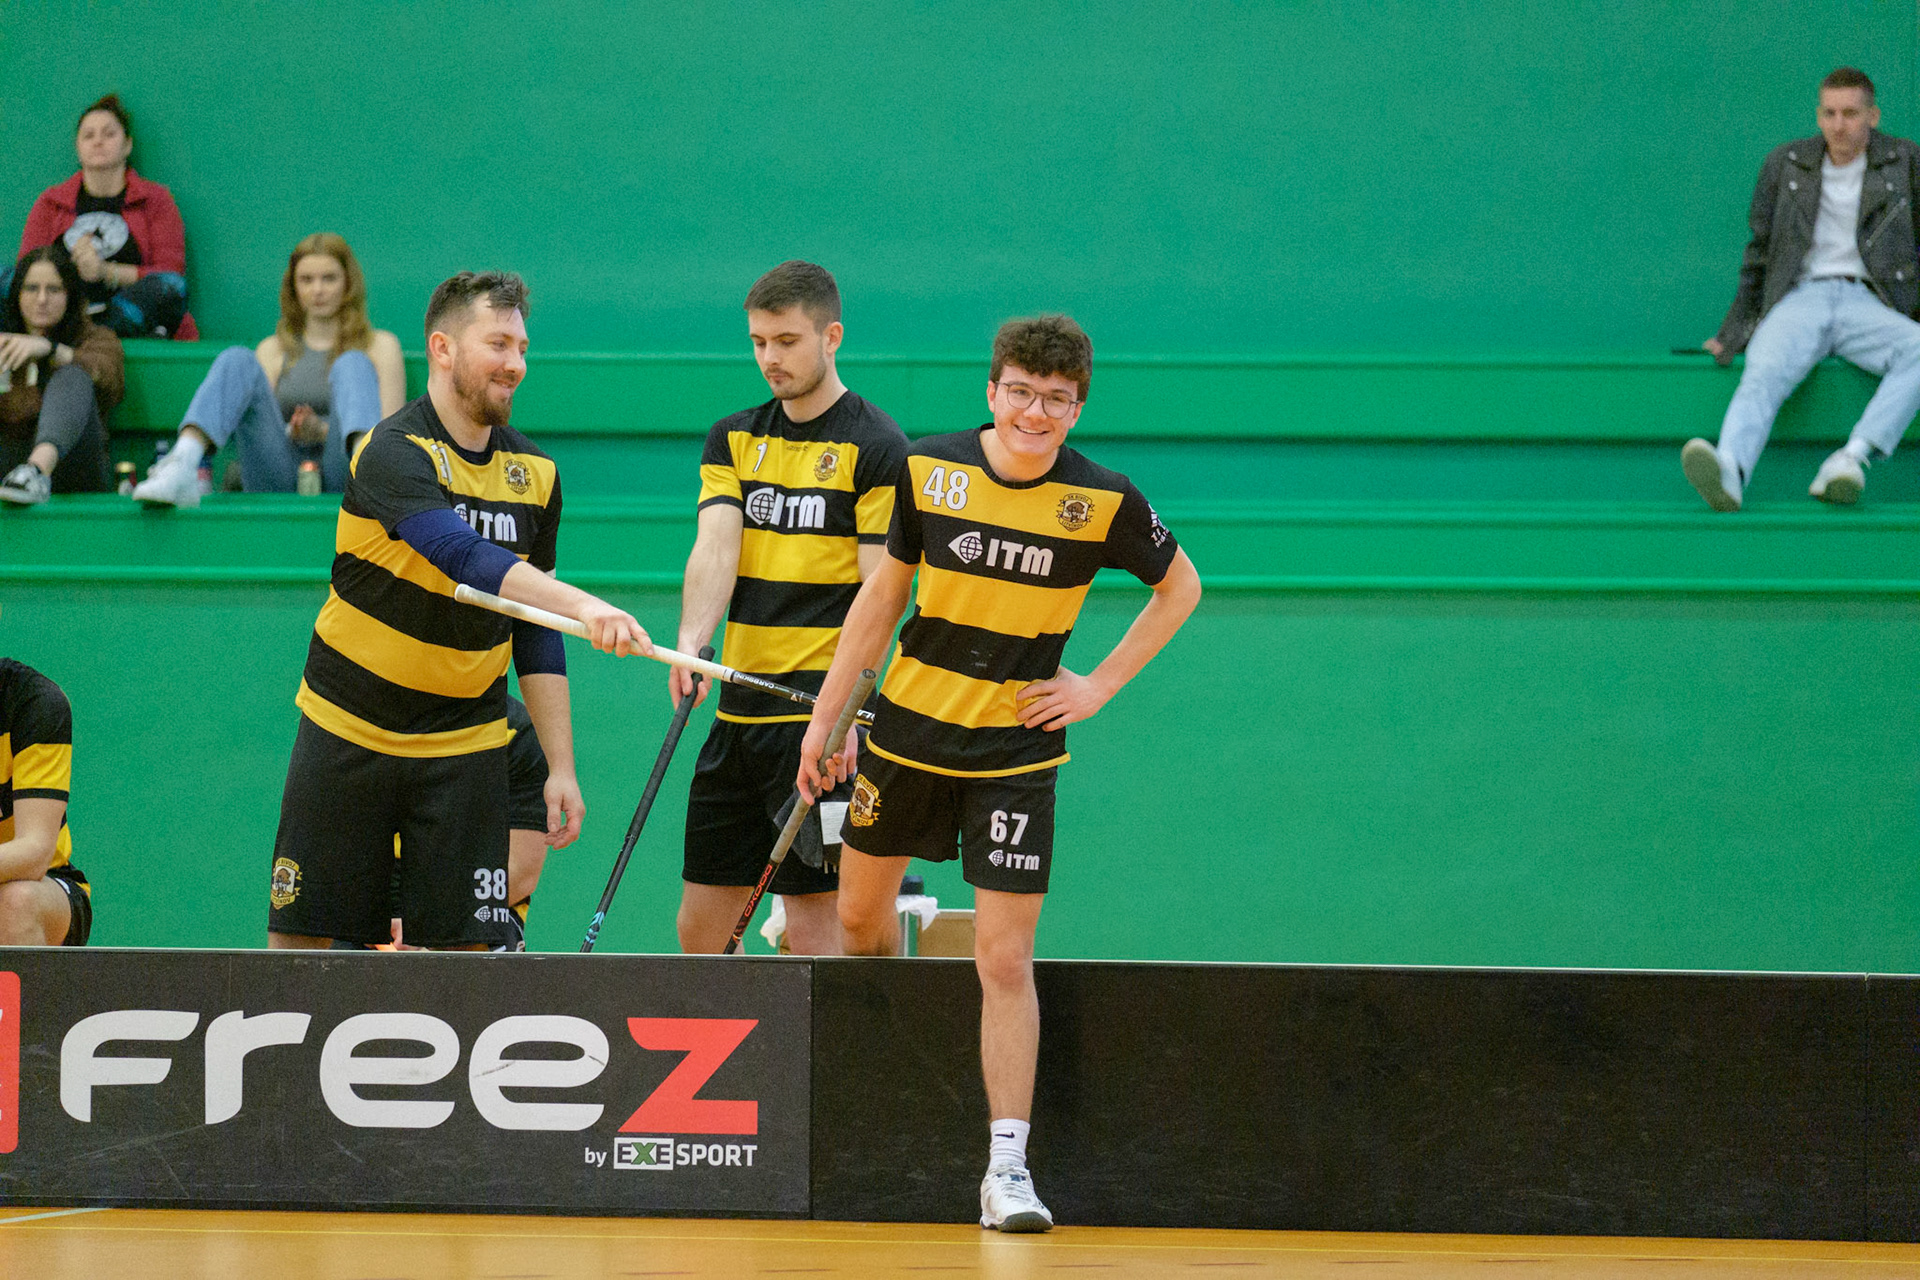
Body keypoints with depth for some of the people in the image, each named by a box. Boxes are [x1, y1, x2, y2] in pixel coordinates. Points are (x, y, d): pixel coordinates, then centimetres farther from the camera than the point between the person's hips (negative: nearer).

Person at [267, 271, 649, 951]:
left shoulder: (533, 474, 4)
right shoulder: (394, 453, -16)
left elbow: (536, 634, 10)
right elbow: (464, 559, -33)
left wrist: (561, 766, 5)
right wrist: (580, 604, -46)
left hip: (464, 743, 4)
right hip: (350, 731, -4)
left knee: (462, 945, -5)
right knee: (301, 940, 0)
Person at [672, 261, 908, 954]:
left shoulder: (877, 447, -5)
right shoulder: (734, 439, 13)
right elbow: (715, 547, -2)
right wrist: (690, 642, -21)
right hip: (739, 711, 6)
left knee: (811, 922, -6)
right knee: (701, 924, 8)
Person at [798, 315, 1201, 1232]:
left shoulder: (1103, 502, -12)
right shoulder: (928, 470, -8)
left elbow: (1180, 587, 6)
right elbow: (882, 597, 3)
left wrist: (1102, 686, -1)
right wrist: (826, 719, 5)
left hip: (1017, 752, -3)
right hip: (909, 730, 3)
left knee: (1005, 960, -9)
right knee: (860, 916, 16)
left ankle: (1006, 1167, -7)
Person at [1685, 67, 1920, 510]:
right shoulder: (1785, 165, 13)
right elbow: (1759, 255, 20)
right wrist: (1731, 334, 18)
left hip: (1865, 304, 0)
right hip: (1800, 301, 0)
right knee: (1763, 375, -33)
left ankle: (1850, 460, -48)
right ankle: (1729, 471, -61)